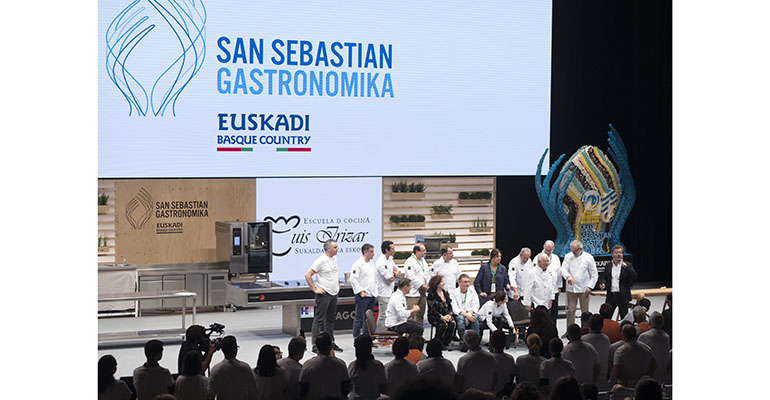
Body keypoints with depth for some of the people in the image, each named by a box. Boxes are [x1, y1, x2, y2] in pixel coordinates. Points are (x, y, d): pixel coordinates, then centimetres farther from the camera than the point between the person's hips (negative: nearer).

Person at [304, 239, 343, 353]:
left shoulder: (334, 258, 10)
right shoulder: (321, 260, -16)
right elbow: (307, 275, -18)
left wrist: (337, 284, 21)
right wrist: (315, 289, -16)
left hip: (334, 293, 8)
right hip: (324, 294, -8)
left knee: (331, 319, 15)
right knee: (319, 320, -5)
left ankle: (331, 343, 23)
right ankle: (316, 345, -3)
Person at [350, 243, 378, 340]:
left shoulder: (372, 264, 15)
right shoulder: (358, 264, -11)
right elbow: (353, 280, -16)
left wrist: (375, 293, 15)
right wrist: (361, 292, -17)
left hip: (372, 296, 8)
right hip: (362, 296, -8)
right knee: (359, 318, -3)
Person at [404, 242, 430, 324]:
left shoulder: (423, 261, 16)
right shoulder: (409, 262, -11)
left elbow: (427, 274, 21)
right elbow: (411, 277, -18)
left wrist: (428, 284, 2)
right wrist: (422, 285, -15)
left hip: (422, 292, 9)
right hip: (413, 293, -9)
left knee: (420, 315, 13)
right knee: (411, 316, -10)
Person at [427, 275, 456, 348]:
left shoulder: (445, 293, 12)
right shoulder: (431, 295, -7)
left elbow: (450, 306, 13)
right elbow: (433, 310, -13)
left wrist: (449, 314, -7)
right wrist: (442, 317, -20)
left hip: (446, 315, 5)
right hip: (434, 317, -5)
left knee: (453, 323, -26)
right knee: (443, 324, -34)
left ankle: (445, 343, -16)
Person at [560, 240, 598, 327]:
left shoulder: (588, 257, -2)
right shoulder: (568, 256, 4)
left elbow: (594, 274, 1)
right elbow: (563, 269, -5)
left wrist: (589, 287, -7)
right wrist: (568, 276, -27)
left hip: (584, 289, -2)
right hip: (571, 288, 2)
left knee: (585, 312, 2)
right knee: (570, 311, 1)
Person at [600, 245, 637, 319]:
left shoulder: (628, 265, 0)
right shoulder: (608, 266, 9)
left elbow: (634, 277, -12)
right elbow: (605, 279, 19)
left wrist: (626, 268, -24)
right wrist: (603, 285, -2)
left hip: (623, 296, -2)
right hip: (611, 296, 2)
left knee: (624, 318, 2)